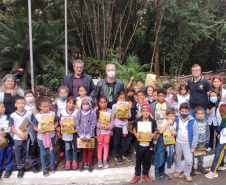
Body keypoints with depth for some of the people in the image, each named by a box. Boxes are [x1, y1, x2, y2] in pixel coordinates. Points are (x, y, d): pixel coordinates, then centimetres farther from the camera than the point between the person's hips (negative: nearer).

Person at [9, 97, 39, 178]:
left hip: (28, 137, -1)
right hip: (17, 138, 1)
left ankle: (34, 165, 32)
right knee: (18, 154, 11)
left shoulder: (29, 113, -4)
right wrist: (20, 135, -14)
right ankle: (21, 168, 28)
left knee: (29, 152, 11)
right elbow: (12, 128, -4)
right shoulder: (13, 115, -5)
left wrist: (27, 132, -17)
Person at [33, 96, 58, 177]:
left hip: (51, 135, 1)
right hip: (42, 136, -1)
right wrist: (39, 130, -22)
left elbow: (56, 122, 4)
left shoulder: (53, 114, -10)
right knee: (43, 153, 12)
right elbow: (34, 127, -3)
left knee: (51, 151, 16)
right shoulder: (37, 116, -13)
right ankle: (44, 168, 29)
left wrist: (54, 127, -16)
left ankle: (52, 165, 37)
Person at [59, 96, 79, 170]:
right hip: (66, 133, 1)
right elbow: (60, 121, 4)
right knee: (67, 148, 13)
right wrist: (61, 123, -18)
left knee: (74, 147, 11)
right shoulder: (62, 112, -2)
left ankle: (74, 161, 27)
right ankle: (67, 161, 29)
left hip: (74, 133, -1)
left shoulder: (77, 112, -6)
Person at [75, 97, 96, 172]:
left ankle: (89, 164, 25)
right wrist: (81, 135, -12)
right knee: (84, 149, 15)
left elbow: (93, 125, -11)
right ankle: (84, 163, 30)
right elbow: (77, 124, -7)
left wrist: (88, 136, -14)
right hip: (82, 135, 2)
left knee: (90, 149, 10)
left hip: (90, 135, -2)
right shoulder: (79, 112, -4)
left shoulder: (92, 113, -9)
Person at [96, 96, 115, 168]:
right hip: (99, 131, -1)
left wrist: (108, 126, -18)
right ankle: (99, 160, 23)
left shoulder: (110, 111, -2)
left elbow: (112, 121, -3)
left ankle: (105, 160, 20)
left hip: (108, 131, 1)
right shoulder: (97, 111, -5)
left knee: (106, 145, 9)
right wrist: (101, 126, -21)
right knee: (100, 145, 9)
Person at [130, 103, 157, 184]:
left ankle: (145, 174, 33)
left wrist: (153, 134, -12)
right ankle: (137, 175, 27)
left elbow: (156, 130, 8)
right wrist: (135, 134, -12)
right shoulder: (137, 121, -4)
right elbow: (134, 129, 7)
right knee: (138, 161, 11)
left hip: (149, 145, 1)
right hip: (139, 145, 0)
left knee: (147, 161, 13)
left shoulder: (153, 121, -3)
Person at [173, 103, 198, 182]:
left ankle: (187, 174, 17)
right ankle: (179, 170, 40)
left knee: (189, 160, -6)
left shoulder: (192, 122, -13)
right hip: (178, 142, 3)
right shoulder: (177, 120, -5)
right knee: (177, 158, 16)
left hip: (187, 144, -3)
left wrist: (193, 146, -8)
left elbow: (195, 134, -8)